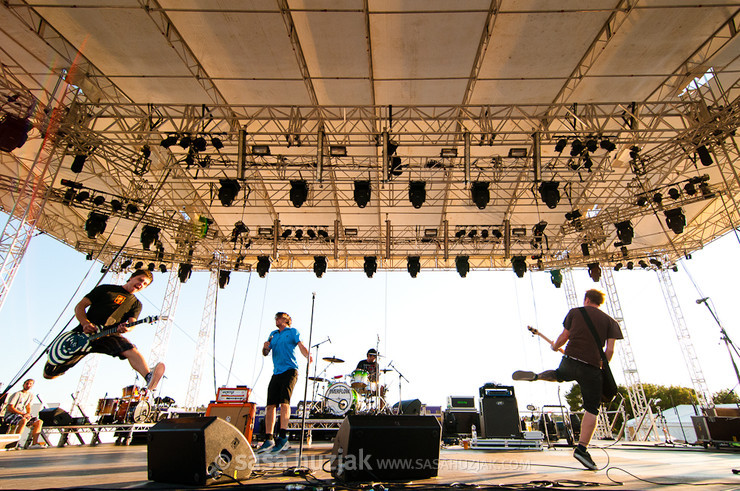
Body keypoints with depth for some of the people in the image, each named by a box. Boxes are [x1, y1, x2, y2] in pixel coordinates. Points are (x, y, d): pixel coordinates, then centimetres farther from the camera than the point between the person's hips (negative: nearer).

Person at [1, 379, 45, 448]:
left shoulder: (30, 395, 13)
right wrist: (23, 414, -22)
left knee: (39, 422, -12)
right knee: (23, 420, -39)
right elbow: (10, 408, -16)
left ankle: (34, 443, -19)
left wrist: (28, 414, -1)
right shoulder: (17, 394, -10)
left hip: (22, 415, 7)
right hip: (9, 415, -7)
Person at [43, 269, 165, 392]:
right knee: (49, 374, 4)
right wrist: (85, 323, -13)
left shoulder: (136, 304, 14)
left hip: (109, 336, 0)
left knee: (131, 350, -33)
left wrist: (126, 328, -27)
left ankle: (148, 378, -56)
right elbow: (79, 306, 6)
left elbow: (132, 322, -2)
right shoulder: (105, 289, 10)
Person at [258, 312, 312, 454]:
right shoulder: (273, 334, 25)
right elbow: (265, 353, 20)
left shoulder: (293, 332, 10)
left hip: (290, 370, -5)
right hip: (276, 373, 5)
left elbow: (301, 346, -4)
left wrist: (308, 355, -26)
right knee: (270, 404, -2)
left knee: (284, 401, -17)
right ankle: (269, 439, 1)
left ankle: (282, 437, -14)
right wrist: (266, 347, -5)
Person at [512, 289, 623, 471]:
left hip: (570, 361, 2)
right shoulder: (609, 321, 8)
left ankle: (535, 376, 8)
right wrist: (601, 367, 15)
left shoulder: (575, 312, 8)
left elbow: (564, 336, 9)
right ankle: (582, 448, -2)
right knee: (592, 409, 7)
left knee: (558, 375, 36)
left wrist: (554, 346, 29)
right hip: (592, 368, -1)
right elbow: (610, 350, 0)